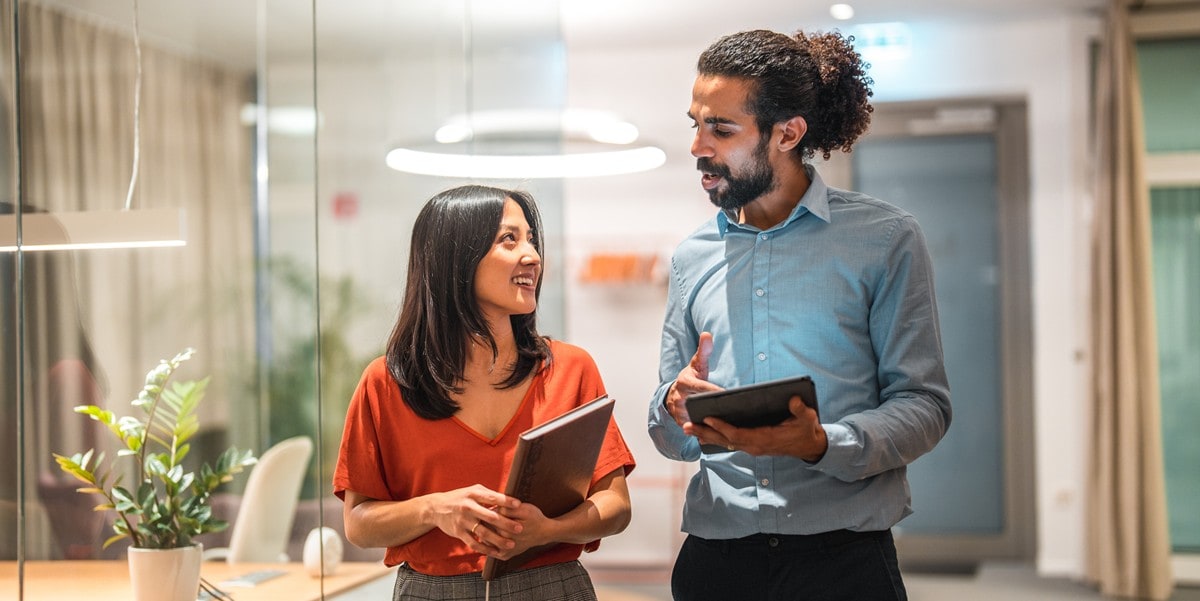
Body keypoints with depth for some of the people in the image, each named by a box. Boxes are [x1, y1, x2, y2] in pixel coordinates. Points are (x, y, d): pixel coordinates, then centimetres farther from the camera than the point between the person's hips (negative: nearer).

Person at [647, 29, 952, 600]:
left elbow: (924, 403, -6)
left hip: (843, 555, -3)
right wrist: (675, 407, -10)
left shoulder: (885, 239, -2)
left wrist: (822, 446, -22)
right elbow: (669, 436, 13)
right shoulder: (691, 257, 10)